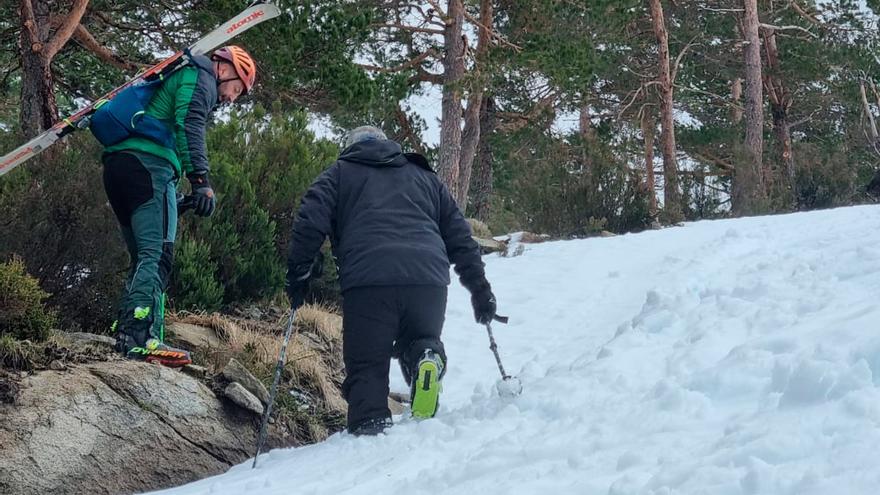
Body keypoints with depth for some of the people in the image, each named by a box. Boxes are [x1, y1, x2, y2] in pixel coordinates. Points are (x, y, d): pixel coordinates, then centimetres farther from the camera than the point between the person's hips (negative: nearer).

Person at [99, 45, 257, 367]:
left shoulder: (177, 78, 35)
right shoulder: (201, 79, 5)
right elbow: (189, 126, -13)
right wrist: (201, 180, -21)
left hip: (117, 163, 9)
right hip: (149, 164, -9)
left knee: (144, 258, 10)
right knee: (157, 255, -16)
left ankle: (127, 334, 2)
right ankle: (140, 337, -28)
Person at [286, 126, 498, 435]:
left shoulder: (340, 174, 25)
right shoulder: (425, 177, 34)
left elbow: (311, 221, 8)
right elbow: (460, 236, 29)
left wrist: (298, 273, 11)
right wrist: (480, 289, 30)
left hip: (367, 281, -2)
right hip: (429, 278, 3)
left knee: (367, 364, 3)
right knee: (419, 341, 23)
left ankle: (370, 428, -20)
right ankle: (427, 358, -12)